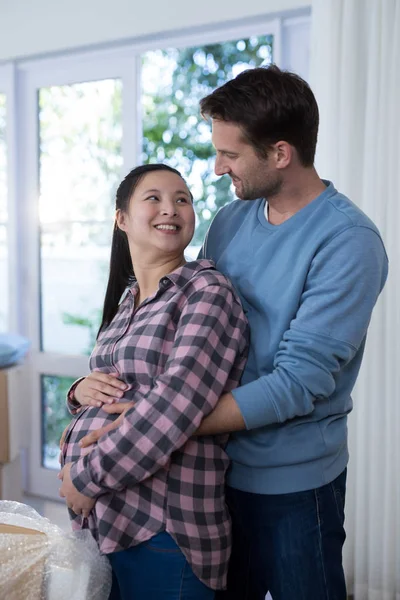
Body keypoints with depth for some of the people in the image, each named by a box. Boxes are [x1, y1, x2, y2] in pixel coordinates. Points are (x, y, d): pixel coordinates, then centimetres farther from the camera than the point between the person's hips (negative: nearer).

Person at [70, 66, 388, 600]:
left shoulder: (350, 243, -20)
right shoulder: (231, 221, 2)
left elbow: (298, 383, -25)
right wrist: (97, 383, -7)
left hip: (291, 481, -6)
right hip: (217, 463, 6)